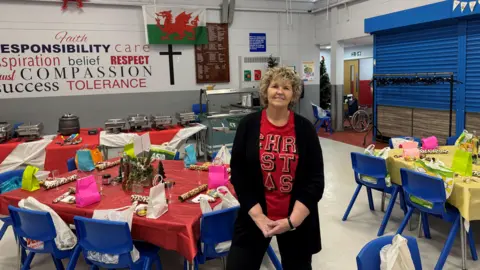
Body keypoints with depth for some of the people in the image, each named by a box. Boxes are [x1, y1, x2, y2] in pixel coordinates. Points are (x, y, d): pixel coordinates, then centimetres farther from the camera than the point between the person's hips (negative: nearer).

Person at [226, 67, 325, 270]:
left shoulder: (305, 128, -3)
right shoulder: (248, 125, -4)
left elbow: (316, 179, -5)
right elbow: (238, 175, -4)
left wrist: (292, 220, -12)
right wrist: (258, 216, -11)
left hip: (297, 219, 1)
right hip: (254, 217, 0)